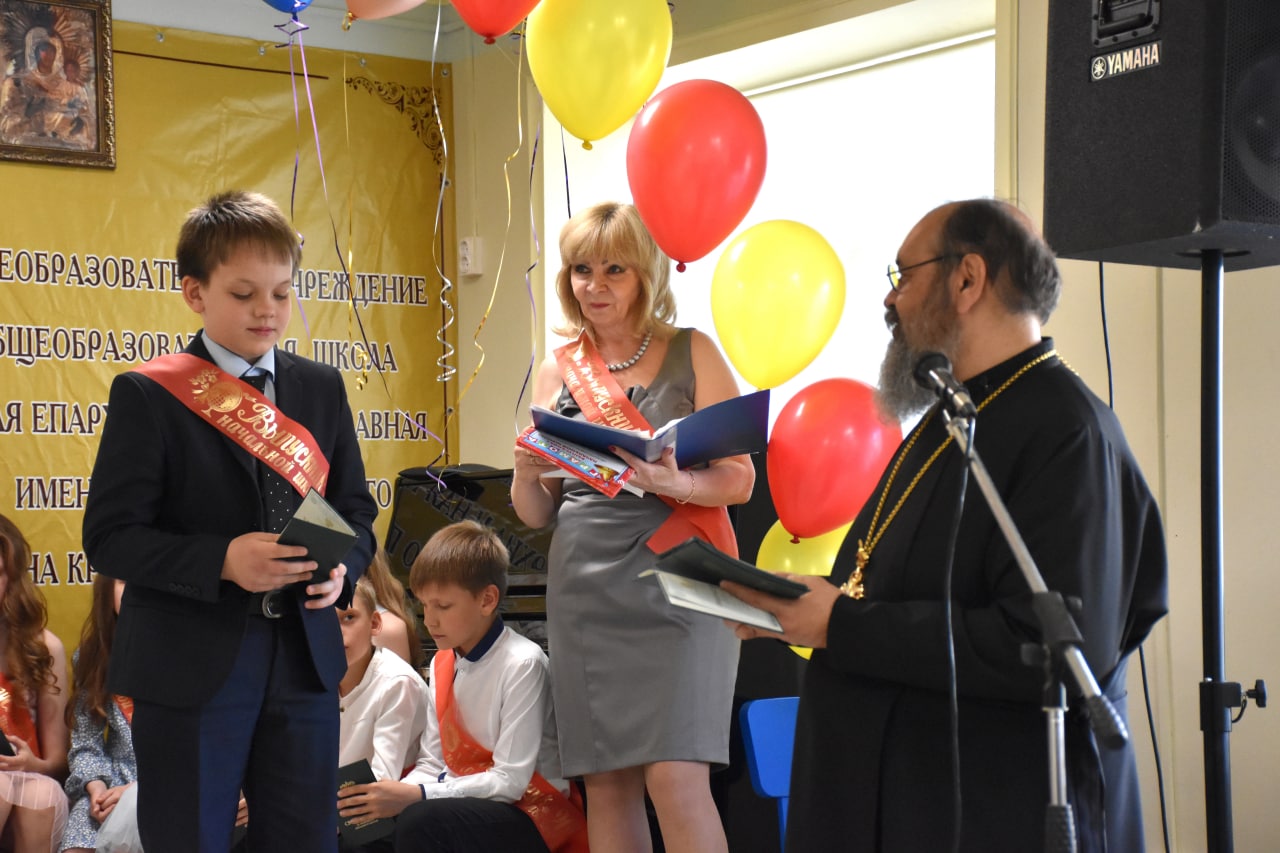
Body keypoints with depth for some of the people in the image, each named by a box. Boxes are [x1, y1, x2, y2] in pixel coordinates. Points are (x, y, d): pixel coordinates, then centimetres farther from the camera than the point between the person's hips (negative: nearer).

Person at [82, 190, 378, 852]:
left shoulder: (321, 388, 10)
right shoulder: (147, 395, -5)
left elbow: (355, 508, 14)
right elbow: (110, 536, -9)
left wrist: (343, 564, -9)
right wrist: (221, 561, -23)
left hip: (305, 659, 4)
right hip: (189, 667, -4)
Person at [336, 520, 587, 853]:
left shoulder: (522, 663, -17)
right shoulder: (442, 664, 6)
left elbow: (510, 781, -20)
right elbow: (431, 764, 6)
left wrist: (416, 796, -24)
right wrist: (396, 794, -15)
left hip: (533, 816, -7)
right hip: (468, 806, 7)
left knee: (422, 822, -31)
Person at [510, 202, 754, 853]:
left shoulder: (691, 354, 2)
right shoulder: (558, 372, 11)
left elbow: (739, 480, -2)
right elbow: (537, 514, 14)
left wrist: (673, 484, -21)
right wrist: (526, 474, -8)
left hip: (672, 583, -3)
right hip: (585, 591, 4)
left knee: (676, 778, -12)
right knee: (606, 783, 4)